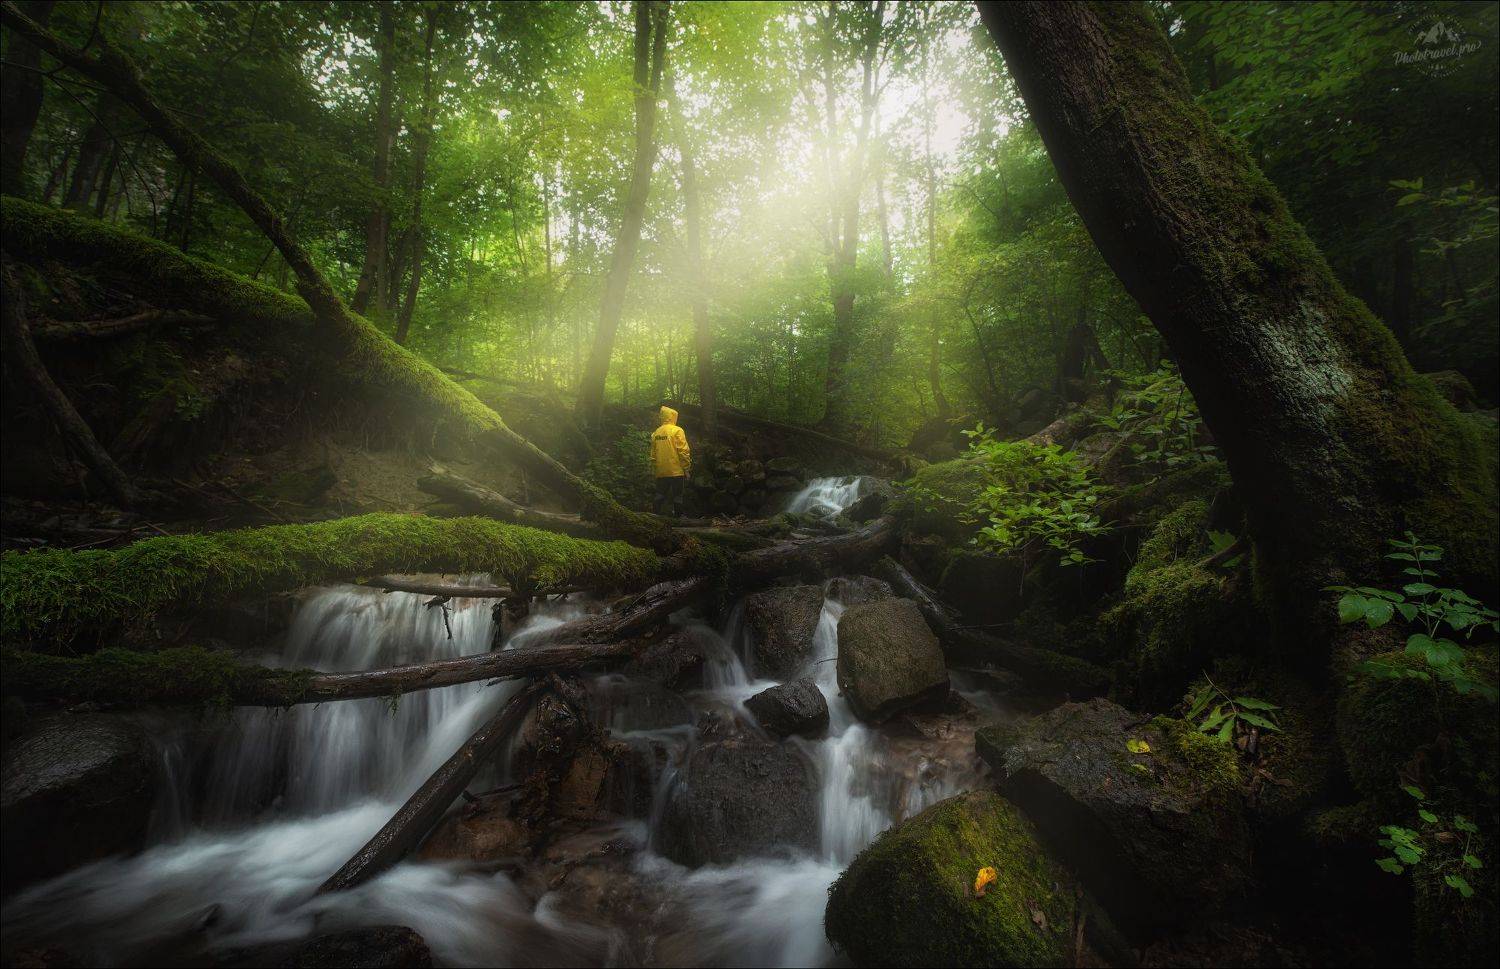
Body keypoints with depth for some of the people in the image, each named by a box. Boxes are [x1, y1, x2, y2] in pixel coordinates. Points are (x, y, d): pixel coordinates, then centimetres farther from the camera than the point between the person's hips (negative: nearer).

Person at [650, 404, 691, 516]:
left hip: (661, 473, 5)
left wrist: (654, 471, 16)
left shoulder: (656, 433, 7)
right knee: (677, 496, 3)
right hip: (676, 471, -4)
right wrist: (686, 469, -6)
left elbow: (653, 454, 9)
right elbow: (683, 452, -13)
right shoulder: (677, 431, -8)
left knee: (660, 496, 12)